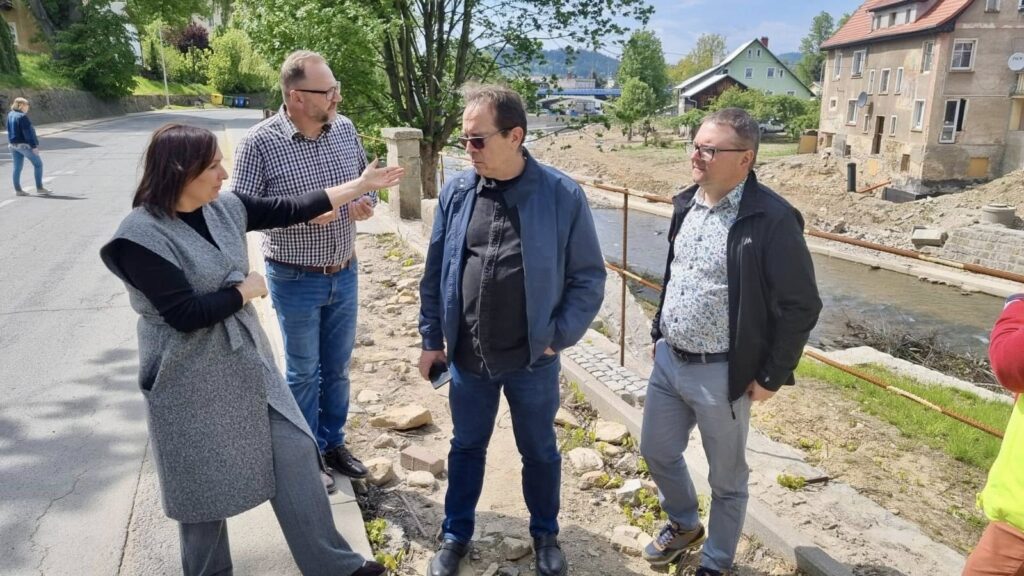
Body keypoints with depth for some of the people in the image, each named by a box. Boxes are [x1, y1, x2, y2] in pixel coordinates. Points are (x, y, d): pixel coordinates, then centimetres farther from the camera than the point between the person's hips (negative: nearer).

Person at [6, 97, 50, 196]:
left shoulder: (10, 115, 10)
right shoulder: (22, 117, -16)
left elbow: (10, 130, 17)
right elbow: (28, 132, -19)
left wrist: (10, 143, 23)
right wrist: (34, 146, -17)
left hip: (13, 144, 8)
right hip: (24, 144, -8)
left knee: (17, 167, 9)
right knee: (38, 164, 3)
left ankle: (17, 190, 10)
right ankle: (39, 187, 3)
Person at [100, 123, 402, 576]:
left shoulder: (224, 209, 0)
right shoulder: (142, 235, -20)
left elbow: (292, 210, 6)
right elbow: (185, 314, -25)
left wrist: (362, 184, 8)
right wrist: (247, 289, -12)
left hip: (248, 360, 7)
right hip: (193, 381, -6)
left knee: (294, 453, 9)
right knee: (205, 485, 12)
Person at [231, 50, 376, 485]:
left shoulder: (344, 128, -2)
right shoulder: (260, 142, -16)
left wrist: (366, 201, -10)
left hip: (345, 273, 5)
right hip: (296, 280, -4)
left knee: (337, 367, 18)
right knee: (304, 371, 12)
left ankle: (333, 443, 38)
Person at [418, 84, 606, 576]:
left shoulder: (562, 195, -13)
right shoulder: (456, 192, -4)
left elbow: (589, 277, -6)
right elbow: (435, 273, 4)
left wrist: (558, 337, -8)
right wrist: (432, 339, 6)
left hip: (532, 360, -2)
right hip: (467, 358, 2)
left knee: (539, 451, 18)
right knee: (466, 447, 20)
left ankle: (545, 534, 42)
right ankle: (456, 535, 42)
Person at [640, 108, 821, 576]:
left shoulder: (772, 219, -19)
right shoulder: (687, 203, 4)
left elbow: (800, 306, -15)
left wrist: (771, 377, -12)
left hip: (721, 373, -7)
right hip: (668, 360, 7)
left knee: (726, 479, 13)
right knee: (657, 450, 21)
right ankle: (684, 525, 49)